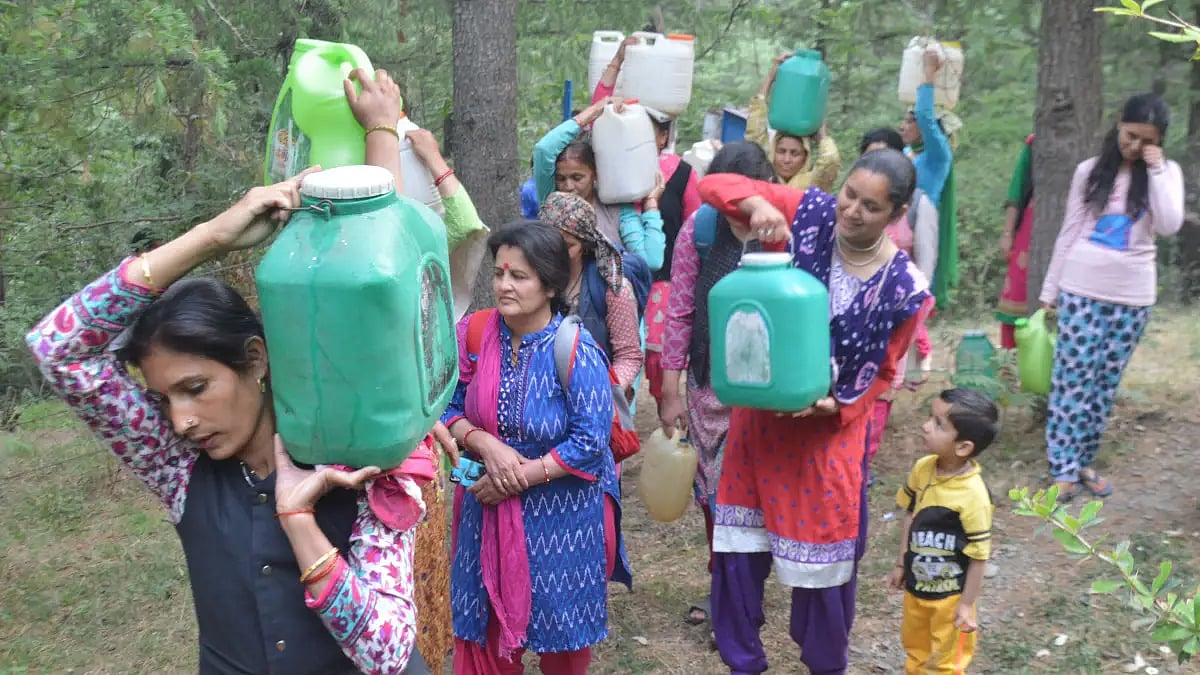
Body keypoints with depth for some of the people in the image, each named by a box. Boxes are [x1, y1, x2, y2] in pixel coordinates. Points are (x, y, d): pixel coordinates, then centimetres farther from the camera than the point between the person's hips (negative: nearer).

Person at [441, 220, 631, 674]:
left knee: (558, 620, 15)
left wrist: (521, 476, -19)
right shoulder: (474, 334, -5)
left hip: (560, 513, -3)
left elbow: (590, 441, -19)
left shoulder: (576, 351, -18)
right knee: (487, 621, 16)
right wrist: (487, 445, -19)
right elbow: (446, 409, -1)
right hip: (488, 506, 4)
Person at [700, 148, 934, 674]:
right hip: (758, 412, 2)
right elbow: (714, 185, -14)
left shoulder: (905, 289, -15)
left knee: (824, 554, 12)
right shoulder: (808, 214, -12)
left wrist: (837, 406, -20)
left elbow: (880, 372, -3)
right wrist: (756, 202, -34)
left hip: (830, 429, -2)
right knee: (739, 544, 10)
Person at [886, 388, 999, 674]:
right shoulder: (922, 468, -13)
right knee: (915, 645, 27)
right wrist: (901, 565, 10)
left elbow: (979, 555, -21)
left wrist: (967, 605, -13)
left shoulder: (973, 496, -31)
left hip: (950, 594, -6)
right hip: (917, 583, 6)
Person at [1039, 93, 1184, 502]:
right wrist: (1049, 291, 5)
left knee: (1106, 383, 6)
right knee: (1072, 380, -3)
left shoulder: (1167, 173, 5)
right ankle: (1064, 468, 2)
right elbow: (1068, 234, 5)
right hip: (1081, 289, -1)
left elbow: (1169, 227, -11)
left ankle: (1083, 461, 17)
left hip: (1132, 295, 1)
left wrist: (1156, 170, -11)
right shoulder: (1090, 170, 3)